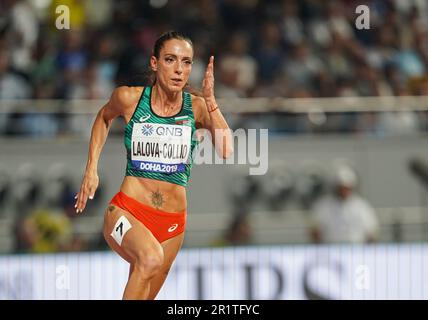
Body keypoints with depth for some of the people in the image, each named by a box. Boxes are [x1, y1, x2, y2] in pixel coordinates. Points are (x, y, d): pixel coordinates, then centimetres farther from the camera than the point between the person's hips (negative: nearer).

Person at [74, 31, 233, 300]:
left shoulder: (197, 107, -3)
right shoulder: (130, 98, -3)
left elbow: (226, 151, -18)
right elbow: (105, 117, 20)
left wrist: (210, 100, -19)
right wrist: (92, 169, 14)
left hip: (172, 223, 3)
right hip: (127, 211, -3)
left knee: (145, 295, 12)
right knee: (151, 257, -35)